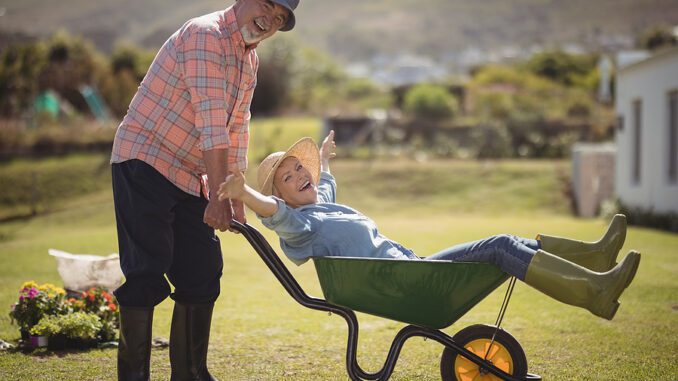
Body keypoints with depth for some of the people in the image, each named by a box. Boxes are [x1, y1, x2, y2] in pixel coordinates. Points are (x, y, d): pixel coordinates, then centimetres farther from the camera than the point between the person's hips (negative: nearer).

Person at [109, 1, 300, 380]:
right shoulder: (205, 35, -18)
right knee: (146, 273, -12)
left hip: (190, 175, 9)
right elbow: (210, 122, -25)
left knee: (202, 274, 8)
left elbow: (237, 128, 14)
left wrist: (237, 200, 9)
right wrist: (219, 196, -29)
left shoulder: (250, 60, 12)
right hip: (144, 161, -9)